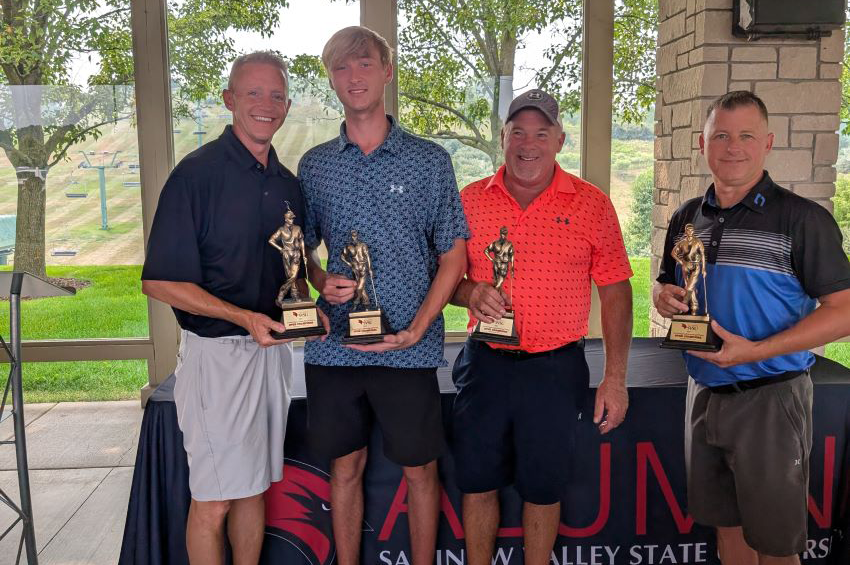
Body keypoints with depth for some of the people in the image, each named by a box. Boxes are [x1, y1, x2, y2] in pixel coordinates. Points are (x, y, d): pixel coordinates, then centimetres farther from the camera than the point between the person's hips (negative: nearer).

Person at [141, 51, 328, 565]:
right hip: (216, 352, -6)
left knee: (255, 487, 16)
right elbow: (160, 281, -13)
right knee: (214, 500, 2)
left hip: (272, 349, 6)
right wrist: (243, 317, -22)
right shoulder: (198, 173, -10)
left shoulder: (288, 184, 10)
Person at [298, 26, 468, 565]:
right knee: (345, 466, 13)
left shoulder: (429, 159, 1)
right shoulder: (314, 164, 9)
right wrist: (322, 282, -7)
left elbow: (453, 257, 0)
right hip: (333, 346, 2)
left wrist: (416, 328, -11)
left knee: (420, 468, 8)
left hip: (409, 348, -2)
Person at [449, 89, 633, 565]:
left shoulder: (592, 205, -1)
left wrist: (616, 379, -4)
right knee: (477, 485, 12)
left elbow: (615, 294, 0)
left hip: (555, 369, -1)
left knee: (543, 490, 11)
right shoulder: (471, 200, 4)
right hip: (484, 364, 2)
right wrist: (471, 293, -13)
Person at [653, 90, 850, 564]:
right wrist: (664, 297, -7)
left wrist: (755, 350, -24)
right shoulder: (687, 218, 7)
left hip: (770, 398, -5)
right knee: (726, 523, 19)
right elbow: (666, 284, 19)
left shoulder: (803, 219, -11)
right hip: (704, 393, 5)